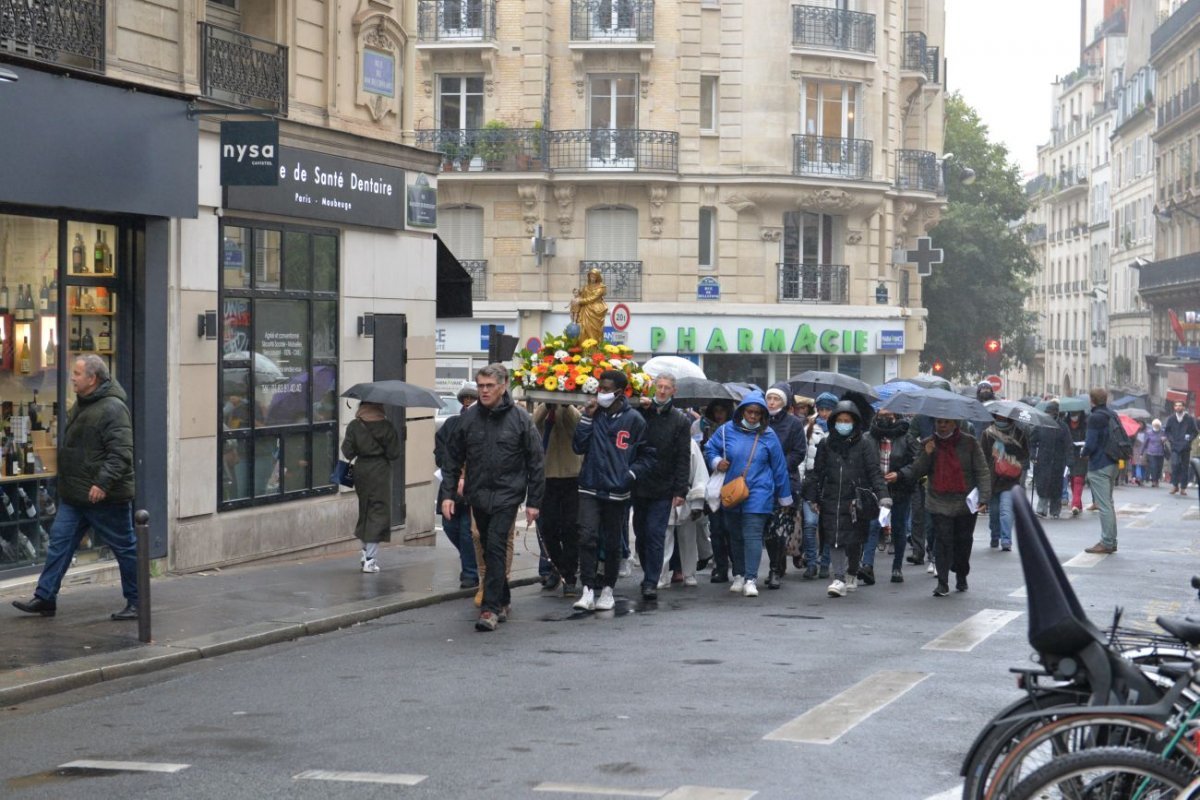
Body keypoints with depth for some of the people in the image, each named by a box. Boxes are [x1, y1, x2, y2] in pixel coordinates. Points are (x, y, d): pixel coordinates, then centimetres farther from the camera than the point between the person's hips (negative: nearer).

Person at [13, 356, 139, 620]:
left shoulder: (112, 408, -18)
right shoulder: (81, 405, 13)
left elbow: (121, 453, -25)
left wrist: (103, 482, -32)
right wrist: (65, 483, 19)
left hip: (105, 497, -10)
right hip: (75, 495, 10)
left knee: (124, 548, 3)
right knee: (59, 542, 7)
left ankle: (136, 602, 13)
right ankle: (45, 598, 11)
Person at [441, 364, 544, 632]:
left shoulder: (519, 418, -4)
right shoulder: (469, 418, 3)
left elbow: (536, 462, -1)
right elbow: (453, 457, 9)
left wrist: (534, 501, -3)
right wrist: (448, 493, 0)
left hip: (506, 496, -4)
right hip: (478, 496, 4)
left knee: (496, 548, -13)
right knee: (489, 551, 11)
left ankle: (490, 608, -12)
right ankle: (503, 601, 25)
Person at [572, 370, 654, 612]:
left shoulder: (633, 420, -2)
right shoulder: (594, 414, 6)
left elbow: (647, 455, 4)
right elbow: (579, 447, 2)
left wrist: (631, 474, -10)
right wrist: (587, 418, -5)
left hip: (617, 492, -1)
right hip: (590, 489, 1)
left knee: (613, 544, 10)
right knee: (587, 537, -13)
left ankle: (607, 590, 23)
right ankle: (587, 589, -13)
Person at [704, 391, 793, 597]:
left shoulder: (768, 435, -1)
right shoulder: (727, 431, 1)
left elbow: (779, 467, 5)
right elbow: (709, 449, 16)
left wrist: (785, 498, 9)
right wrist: (716, 461, -6)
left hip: (758, 493, -3)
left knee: (752, 535, -13)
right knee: (736, 537, 13)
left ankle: (750, 579, -15)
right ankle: (739, 575, 28)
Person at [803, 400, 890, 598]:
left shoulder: (864, 443, 1)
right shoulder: (826, 444, 8)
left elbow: (875, 471, -4)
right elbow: (817, 472, 13)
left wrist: (883, 496, -14)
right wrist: (812, 497, 10)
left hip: (856, 499, -2)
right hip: (831, 499, 2)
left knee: (854, 541, 7)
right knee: (835, 539, -8)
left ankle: (852, 574, 28)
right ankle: (839, 580, -8)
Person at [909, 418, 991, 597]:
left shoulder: (969, 443, -1)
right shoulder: (928, 444, 6)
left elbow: (983, 472, -3)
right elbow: (917, 471, 3)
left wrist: (984, 498, -13)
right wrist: (926, 455, -15)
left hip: (966, 502, 0)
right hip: (939, 503, 0)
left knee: (963, 541, 8)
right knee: (943, 540, -9)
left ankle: (961, 577, 28)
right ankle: (942, 583, -7)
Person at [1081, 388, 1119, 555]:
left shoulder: (1095, 417, -16)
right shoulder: (1113, 416, 10)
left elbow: (1090, 444, -20)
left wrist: (1085, 453, 0)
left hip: (1099, 466, -9)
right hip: (1113, 464, 9)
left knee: (1104, 505, -6)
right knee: (1108, 503, 17)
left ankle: (1106, 543, -4)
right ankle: (1111, 541, 22)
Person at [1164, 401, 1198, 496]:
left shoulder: (1190, 419, 2)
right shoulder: (1171, 419, 6)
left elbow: (1194, 432, 7)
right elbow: (1167, 430, 15)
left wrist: (1189, 438, -9)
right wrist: (1170, 439, 1)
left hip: (1185, 446, 0)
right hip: (1174, 446, 0)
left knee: (1184, 467, 3)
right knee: (1175, 464, -17)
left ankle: (1183, 488, 9)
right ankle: (1175, 485, -5)